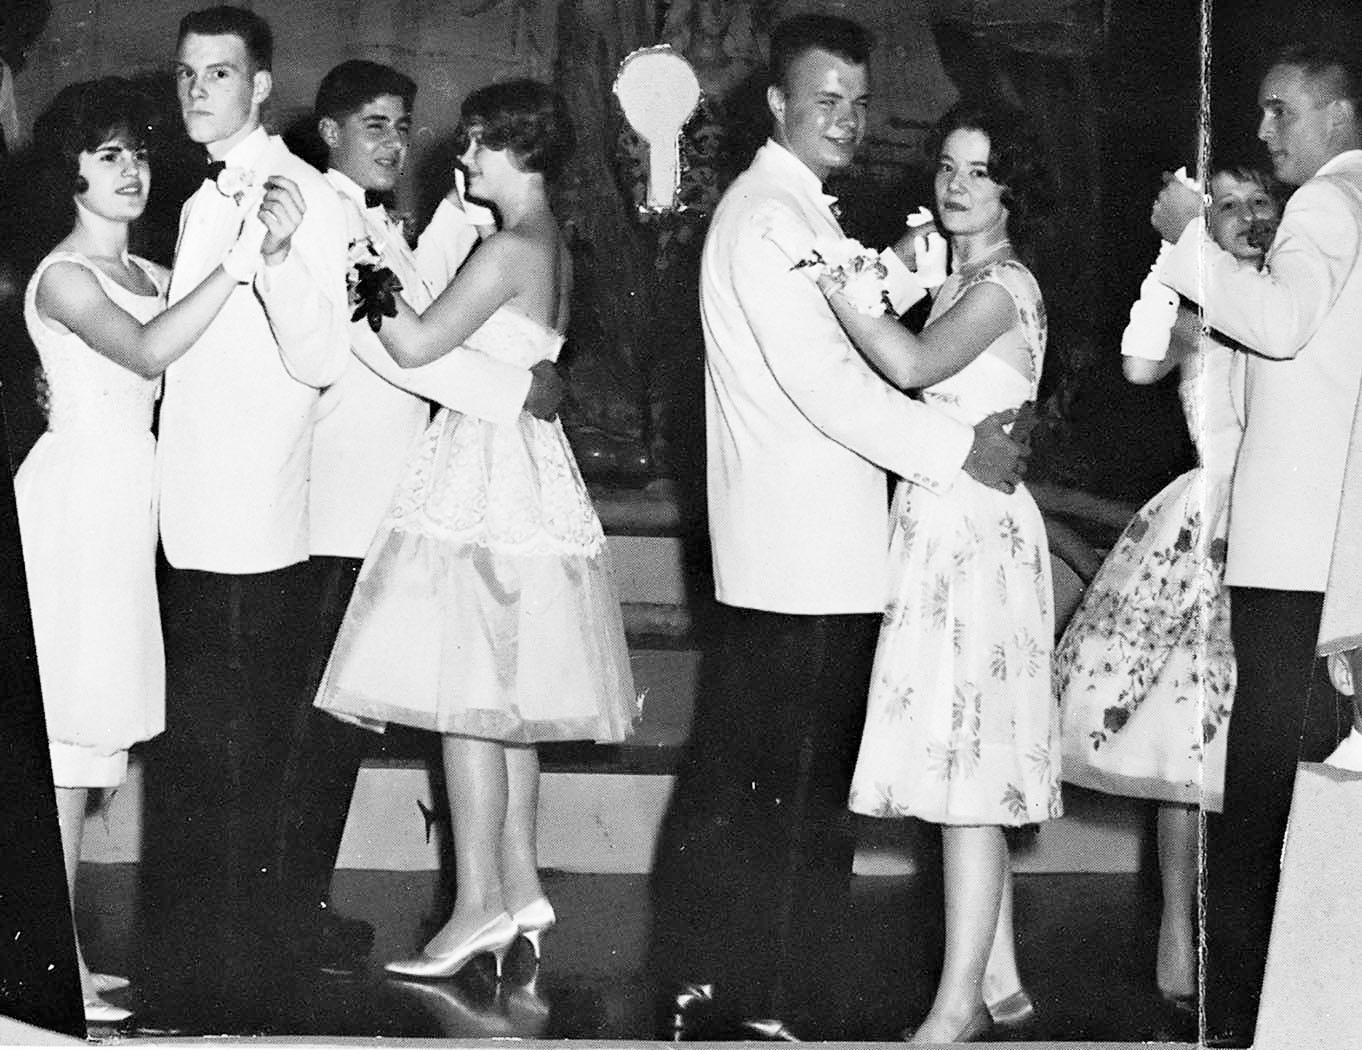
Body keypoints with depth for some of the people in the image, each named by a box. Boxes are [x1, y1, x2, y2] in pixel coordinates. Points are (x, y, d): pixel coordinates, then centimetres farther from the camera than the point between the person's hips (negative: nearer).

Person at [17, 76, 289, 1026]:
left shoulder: (151, 275, 16)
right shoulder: (62, 278, -9)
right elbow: (146, 351, -26)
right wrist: (243, 260, -28)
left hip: (125, 507, 8)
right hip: (76, 496, -8)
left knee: (93, 726, 9)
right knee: (69, 732, -8)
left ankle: (64, 958, 14)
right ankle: (58, 962, -6)